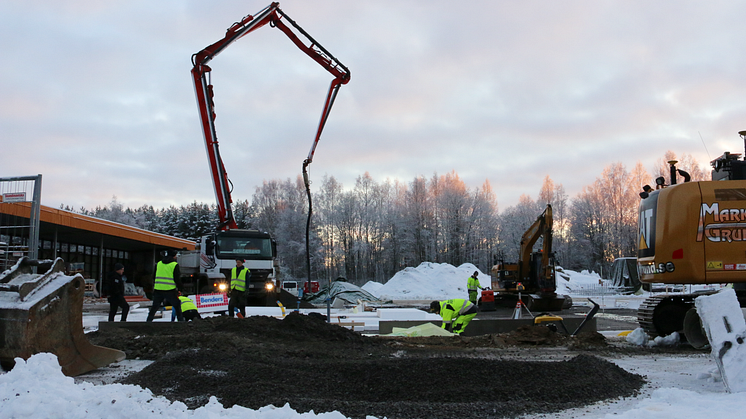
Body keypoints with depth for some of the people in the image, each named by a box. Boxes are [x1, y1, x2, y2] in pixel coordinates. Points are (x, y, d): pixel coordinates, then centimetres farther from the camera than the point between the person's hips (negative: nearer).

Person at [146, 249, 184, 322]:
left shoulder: (158, 264, 13)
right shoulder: (175, 265, -3)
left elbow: (154, 277, 17)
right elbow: (177, 278, -5)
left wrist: (153, 288, 24)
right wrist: (179, 289, 6)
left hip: (158, 289, 4)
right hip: (170, 290, -4)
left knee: (155, 306, 14)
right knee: (177, 305, 8)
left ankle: (149, 320, 13)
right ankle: (180, 320, 6)